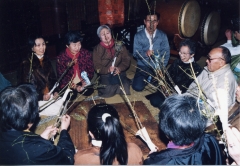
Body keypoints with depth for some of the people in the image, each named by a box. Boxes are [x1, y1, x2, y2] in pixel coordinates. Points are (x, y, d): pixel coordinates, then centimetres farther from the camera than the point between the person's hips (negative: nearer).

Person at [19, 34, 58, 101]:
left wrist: (55, 91, -1)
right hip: (37, 99, -5)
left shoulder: (46, 59, 10)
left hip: (50, 95, 5)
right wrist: (41, 96, -18)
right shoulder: (27, 63, -6)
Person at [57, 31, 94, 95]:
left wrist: (85, 81, -18)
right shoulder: (61, 57, -12)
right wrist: (75, 87, -23)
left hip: (83, 83, 2)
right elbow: (61, 77, -9)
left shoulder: (86, 53, -6)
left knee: (89, 91, -22)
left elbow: (90, 71, 2)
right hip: (68, 85, -1)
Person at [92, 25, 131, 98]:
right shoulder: (97, 49, 4)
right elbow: (97, 67, -3)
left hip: (119, 73, 1)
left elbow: (127, 60, 2)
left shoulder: (119, 45, 6)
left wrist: (119, 68, -17)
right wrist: (108, 69, -22)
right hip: (105, 75, -1)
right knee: (108, 91, -26)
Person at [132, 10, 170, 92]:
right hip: (143, 66, 0)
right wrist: (145, 54, -28)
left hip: (158, 67, 1)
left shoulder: (163, 36, 1)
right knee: (138, 87, -18)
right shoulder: (138, 36, -2)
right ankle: (146, 79, 16)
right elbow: (135, 53, -6)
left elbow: (166, 53, -2)